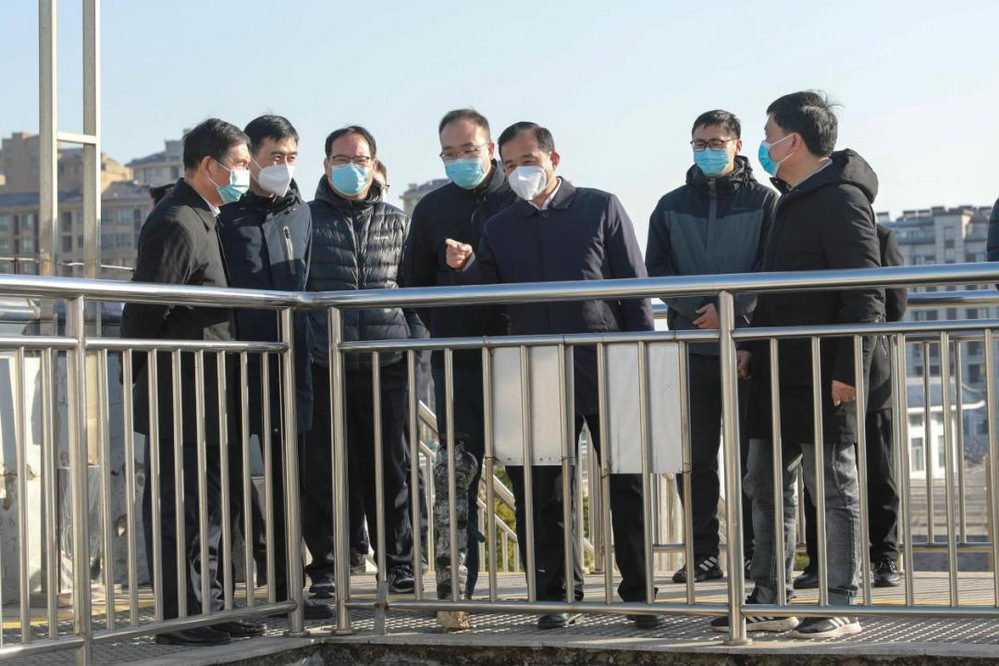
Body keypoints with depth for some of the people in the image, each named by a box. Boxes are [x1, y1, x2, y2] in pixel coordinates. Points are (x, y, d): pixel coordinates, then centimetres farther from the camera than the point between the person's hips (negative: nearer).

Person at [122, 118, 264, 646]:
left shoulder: (201, 221, 17)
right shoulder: (176, 225, -16)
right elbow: (145, 311, -18)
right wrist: (142, 379, -10)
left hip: (206, 400, 10)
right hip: (181, 398, -10)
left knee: (207, 503, 14)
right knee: (179, 507, -4)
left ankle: (208, 609, 22)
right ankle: (180, 617, 2)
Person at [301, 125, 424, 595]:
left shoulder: (397, 222, 12)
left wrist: (415, 339, 6)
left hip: (387, 366, 2)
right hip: (324, 369, -1)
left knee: (391, 470, 6)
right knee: (323, 473, 1)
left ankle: (399, 567, 15)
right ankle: (325, 570, 10)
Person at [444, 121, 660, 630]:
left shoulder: (601, 208, 6)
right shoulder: (499, 228, 15)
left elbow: (635, 288, 4)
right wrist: (465, 267, -10)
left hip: (604, 370, -3)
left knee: (626, 485, 0)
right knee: (540, 493, 5)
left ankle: (639, 594, 8)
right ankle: (559, 594, 15)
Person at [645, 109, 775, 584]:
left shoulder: (763, 200, 3)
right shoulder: (672, 206, 13)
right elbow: (656, 268, 5)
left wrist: (728, 308, -16)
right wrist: (697, 308, -10)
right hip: (693, 345, 3)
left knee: (750, 452, 1)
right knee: (694, 455, 2)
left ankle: (751, 550, 7)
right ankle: (703, 553, 8)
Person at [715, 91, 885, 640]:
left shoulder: (842, 200, -14)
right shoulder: (792, 199, 16)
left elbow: (866, 295, -18)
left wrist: (849, 371, -22)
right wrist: (752, 344, 15)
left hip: (822, 378, -10)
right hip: (778, 372, 10)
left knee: (835, 490, -2)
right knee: (766, 486, 12)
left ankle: (841, 608, 4)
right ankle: (768, 600, 19)